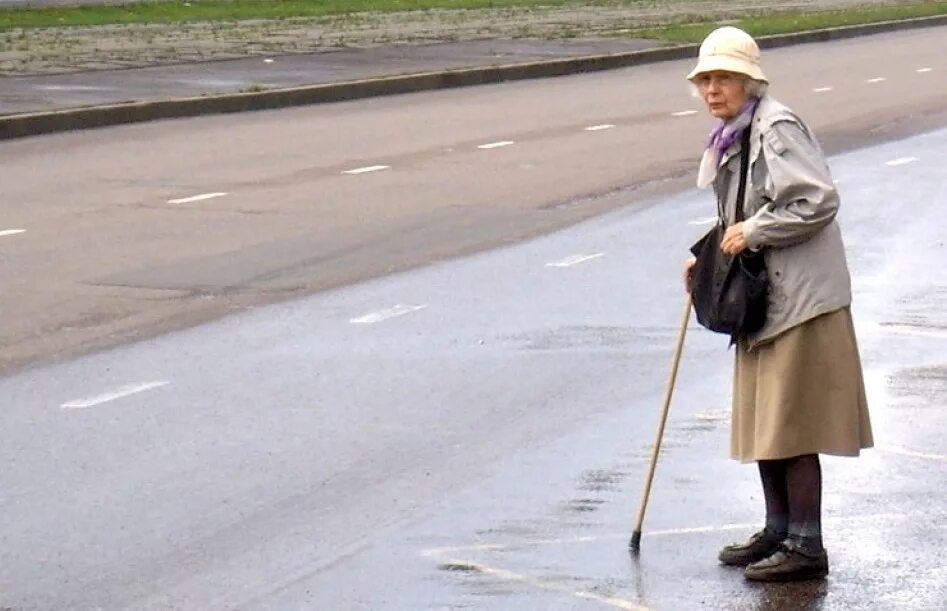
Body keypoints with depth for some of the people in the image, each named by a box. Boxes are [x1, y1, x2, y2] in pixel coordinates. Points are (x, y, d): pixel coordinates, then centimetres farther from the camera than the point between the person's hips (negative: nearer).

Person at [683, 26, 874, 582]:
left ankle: (806, 546, -1)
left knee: (791, 424, -7)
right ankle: (779, 531, 27)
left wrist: (753, 233, -18)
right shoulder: (733, 138, 14)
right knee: (762, 420, 15)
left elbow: (819, 202, -24)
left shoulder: (778, 129, -16)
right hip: (763, 297, 10)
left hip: (800, 298, -10)